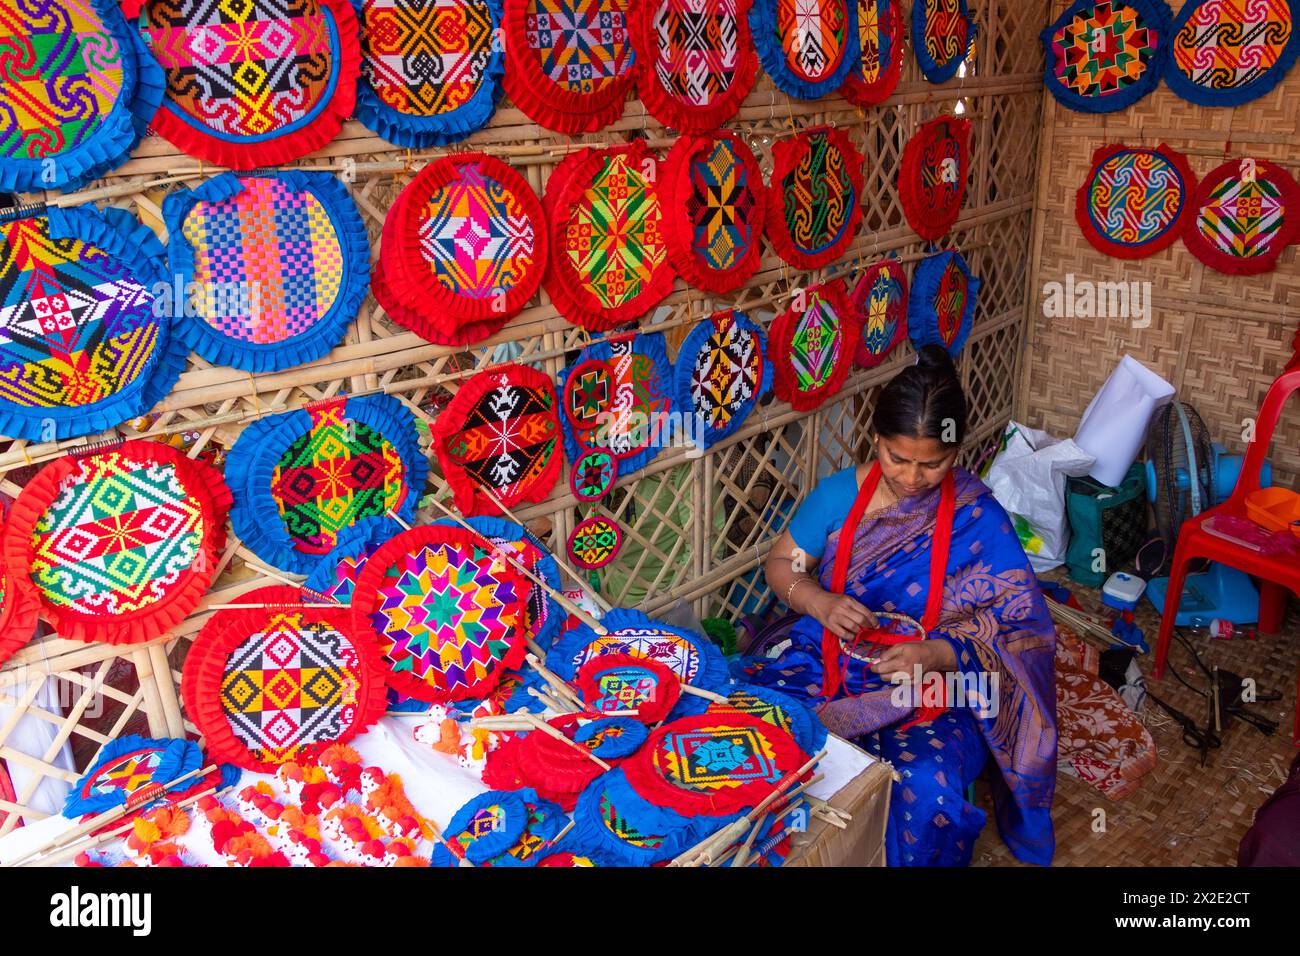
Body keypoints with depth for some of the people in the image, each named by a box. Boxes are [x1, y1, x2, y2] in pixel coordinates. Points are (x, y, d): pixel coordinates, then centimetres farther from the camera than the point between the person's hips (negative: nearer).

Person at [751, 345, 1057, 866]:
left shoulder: (978, 520, -11)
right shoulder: (840, 493, -3)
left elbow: (1024, 627, -9)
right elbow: (781, 564, 7)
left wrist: (940, 653, -27)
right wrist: (821, 604, -15)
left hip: (929, 687, -3)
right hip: (826, 660, 3)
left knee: (927, 790, -34)